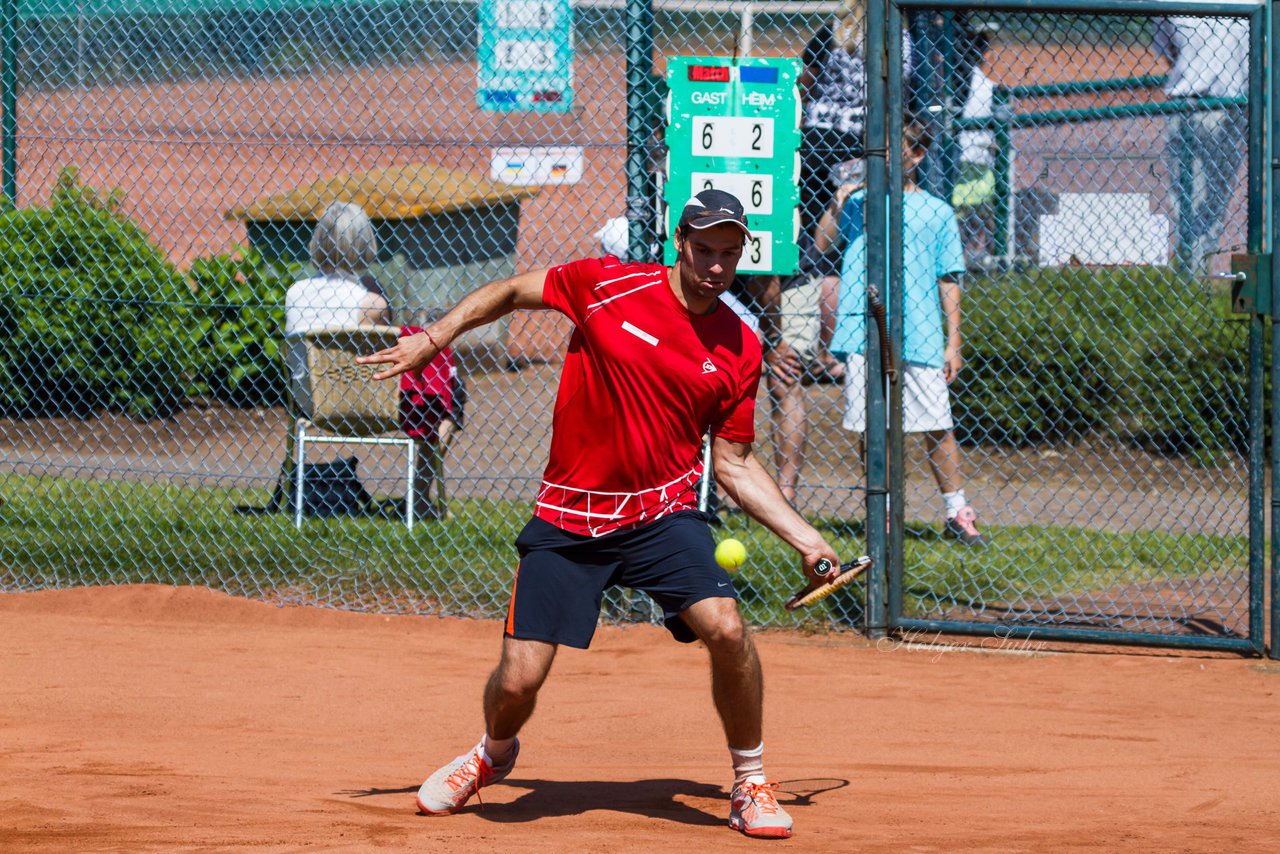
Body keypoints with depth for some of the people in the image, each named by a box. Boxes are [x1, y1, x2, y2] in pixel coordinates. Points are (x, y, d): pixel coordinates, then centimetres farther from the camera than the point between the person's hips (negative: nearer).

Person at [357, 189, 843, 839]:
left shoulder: (739, 349, 0)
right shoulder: (608, 285, -6)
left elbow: (734, 464, 7)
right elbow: (511, 292, 8)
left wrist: (802, 537, 1)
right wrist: (433, 338, 1)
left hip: (663, 516, 1)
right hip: (567, 517, -1)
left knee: (726, 628, -24)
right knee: (518, 681, -5)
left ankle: (751, 786, -2)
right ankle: (493, 753, 33)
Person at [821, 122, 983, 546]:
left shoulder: (937, 212, 10)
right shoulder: (858, 203, 13)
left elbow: (949, 281, 9)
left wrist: (953, 342, 3)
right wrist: (835, 206, -8)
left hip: (920, 336, -1)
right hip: (864, 332, 1)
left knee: (937, 428, -3)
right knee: (871, 430, 1)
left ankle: (957, 511, 6)